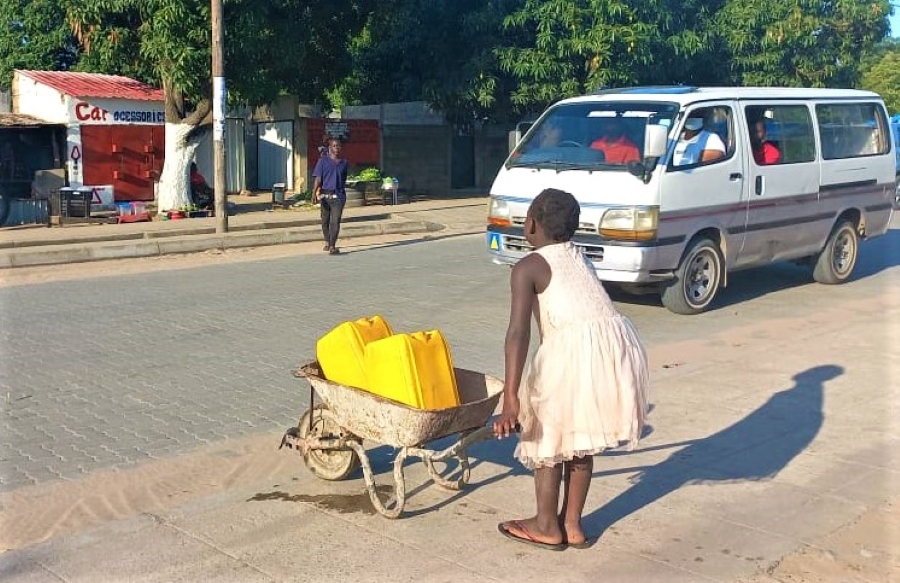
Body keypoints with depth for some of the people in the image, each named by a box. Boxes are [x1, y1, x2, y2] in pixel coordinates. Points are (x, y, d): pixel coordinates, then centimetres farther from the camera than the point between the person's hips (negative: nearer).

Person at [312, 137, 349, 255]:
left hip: (338, 196, 1)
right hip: (325, 195, 0)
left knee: (335, 221, -10)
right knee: (325, 221, 11)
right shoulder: (323, 161, 3)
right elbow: (317, 178, -5)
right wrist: (314, 193, -16)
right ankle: (327, 242, 32)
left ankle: (332, 246, -14)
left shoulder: (344, 163, 11)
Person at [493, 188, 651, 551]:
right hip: (617, 344, 7)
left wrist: (510, 398, -18)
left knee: (547, 435, 14)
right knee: (579, 438, 23)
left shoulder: (528, 267, 2)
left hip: (576, 351, -7)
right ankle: (572, 524, 33)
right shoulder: (578, 257, 24)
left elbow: (519, 331, -11)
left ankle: (547, 527, 27)